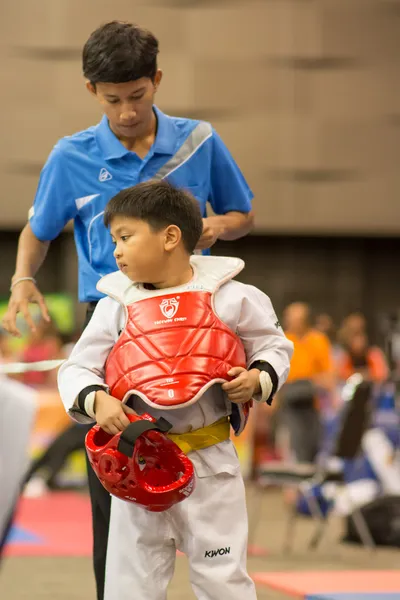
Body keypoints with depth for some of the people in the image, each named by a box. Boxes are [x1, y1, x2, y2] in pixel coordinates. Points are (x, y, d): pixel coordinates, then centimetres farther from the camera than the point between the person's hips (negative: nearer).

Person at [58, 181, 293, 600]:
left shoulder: (230, 298, -5)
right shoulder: (115, 307, -1)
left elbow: (274, 346, 6)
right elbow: (77, 369, 0)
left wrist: (258, 379, -13)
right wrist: (95, 400, -20)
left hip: (210, 465, -2)